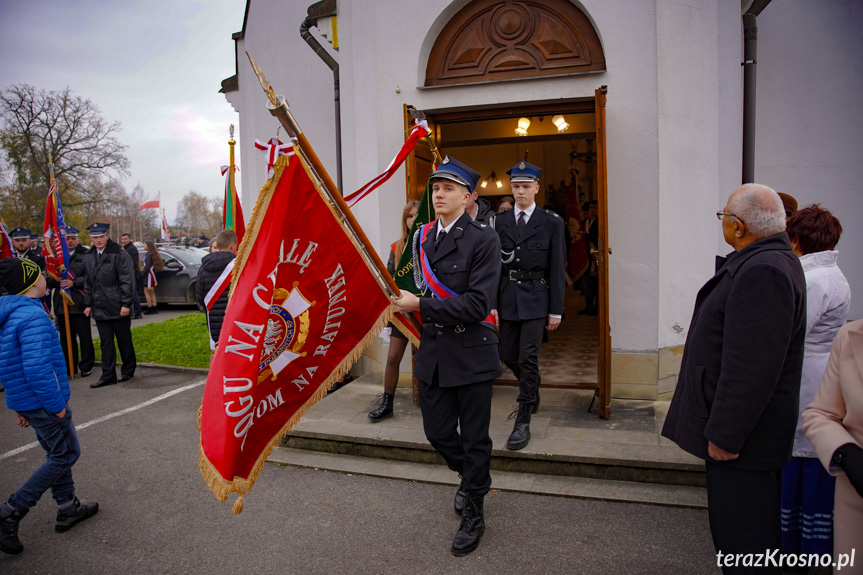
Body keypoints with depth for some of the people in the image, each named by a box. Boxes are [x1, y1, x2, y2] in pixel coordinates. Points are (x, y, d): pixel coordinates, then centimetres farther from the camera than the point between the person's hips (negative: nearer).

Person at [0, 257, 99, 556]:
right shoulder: (33, 316, -22)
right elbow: (37, 368, -28)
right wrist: (57, 405, -18)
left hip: (24, 400, 10)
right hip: (42, 401, -10)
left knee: (58, 453, 20)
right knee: (65, 456, 3)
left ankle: (67, 509, 30)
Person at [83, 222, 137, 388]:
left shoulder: (119, 254, -7)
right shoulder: (88, 257, 12)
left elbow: (127, 281, -10)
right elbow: (88, 283, 17)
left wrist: (126, 304, -14)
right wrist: (88, 304, 12)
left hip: (118, 308, -5)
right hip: (100, 309, 5)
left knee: (124, 340, 7)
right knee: (105, 343, 7)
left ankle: (128, 371, 21)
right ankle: (108, 376, 12)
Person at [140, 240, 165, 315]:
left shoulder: (148, 255, -17)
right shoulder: (153, 254, 12)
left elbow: (147, 267, -22)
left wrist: (142, 274, -11)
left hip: (148, 275, -10)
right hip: (152, 275, 10)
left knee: (146, 292, -4)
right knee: (152, 293, 14)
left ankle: (149, 309, -4)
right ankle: (155, 308, 16)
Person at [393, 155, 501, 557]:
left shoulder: (483, 239, -12)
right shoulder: (423, 236, 8)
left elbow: (477, 304, -21)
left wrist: (420, 305, -19)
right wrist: (402, 299, 1)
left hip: (471, 354, -5)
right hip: (433, 353, 6)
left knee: (474, 438, 8)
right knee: (437, 432, 15)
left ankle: (473, 514, 29)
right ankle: (470, 477, 47)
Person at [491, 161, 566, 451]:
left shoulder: (551, 223, -1)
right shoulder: (500, 221, 7)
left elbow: (557, 269, -2)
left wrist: (556, 310, -5)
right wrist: (492, 302, 1)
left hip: (535, 298, -3)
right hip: (507, 297, 4)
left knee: (528, 357, -6)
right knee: (508, 355, 11)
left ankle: (523, 421, 6)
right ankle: (532, 395, 39)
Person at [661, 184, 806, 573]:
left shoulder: (763, 271, -23)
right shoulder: (766, 262, 12)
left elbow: (752, 366, -27)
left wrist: (725, 435, -23)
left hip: (743, 433, -11)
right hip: (743, 426, 11)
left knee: (742, 534, 2)